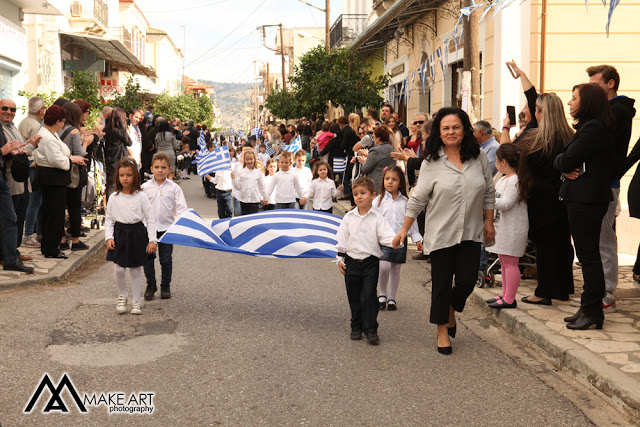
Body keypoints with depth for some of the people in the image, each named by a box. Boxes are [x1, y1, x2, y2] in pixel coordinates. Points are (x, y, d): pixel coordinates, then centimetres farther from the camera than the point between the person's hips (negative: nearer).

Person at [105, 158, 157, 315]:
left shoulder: (141, 197, -4)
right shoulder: (114, 198, 1)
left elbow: (150, 219, -1)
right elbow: (108, 219, 8)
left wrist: (152, 240, -6)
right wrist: (109, 237, -4)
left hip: (137, 234, -1)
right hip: (119, 234, 1)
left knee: (135, 270, 6)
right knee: (118, 269, -6)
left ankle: (136, 302, 18)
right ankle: (122, 297, 18)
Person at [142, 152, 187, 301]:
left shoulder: (174, 188, -1)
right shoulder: (145, 187, 1)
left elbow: (181, 208, -3)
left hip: (167, 227, -1)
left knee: (166, 259, 6)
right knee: (148, 258, 5)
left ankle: (165, 286, 19)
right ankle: (151, 286, 20)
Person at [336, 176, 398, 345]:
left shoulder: (377, 218, -3)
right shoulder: (349, 217, 4)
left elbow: (386, 236, -11)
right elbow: (342, 238, 8)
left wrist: (395, 241, -32)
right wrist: (340, 258, 4)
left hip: (371, 262, -3)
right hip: (352, 261, 3)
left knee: (369, 296, -6)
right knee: (354, 297, 9)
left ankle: (371, 330, 1)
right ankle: (356, 327, 23)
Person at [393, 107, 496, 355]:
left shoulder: (479, 158, 1)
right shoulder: (431, 163, -5)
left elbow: (489, 193, 11)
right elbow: (418, 199, 0)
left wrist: (489, 222, 9)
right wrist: (404, 230, 1)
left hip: (471, 233, 2)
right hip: (441, 233, -2)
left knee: (467, 281, -1)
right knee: (441, 285, 4)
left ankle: (451, 311, 32)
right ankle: (442, 331, 22)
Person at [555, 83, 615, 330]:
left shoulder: (593, 129, -17)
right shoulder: (591, 127, 16)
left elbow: (565, 162, -19)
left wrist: (560, 160, 3)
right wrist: (567, 165, -6)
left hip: (586, 201, -10)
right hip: (584, 198, 10)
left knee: (588, 255, -4)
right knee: (588, 254, 14)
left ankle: (593, 311, 2)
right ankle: (590, 308, 21)